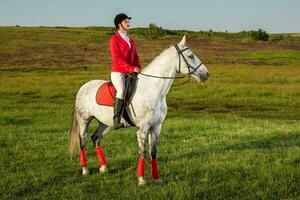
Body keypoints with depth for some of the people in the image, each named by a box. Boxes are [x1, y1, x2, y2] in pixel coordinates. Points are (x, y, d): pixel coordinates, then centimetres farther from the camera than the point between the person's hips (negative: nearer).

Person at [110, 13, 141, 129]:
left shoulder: (130, 40, 18)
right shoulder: (114, 40, -5)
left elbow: (135, 56, 19)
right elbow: (117, 59, -15)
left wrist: (139, 69, 0)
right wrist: (131, 68, -23)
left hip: (130, 73, 8)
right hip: (118, 73, -8)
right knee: (122, 91, -31)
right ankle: (117, 120, -30)